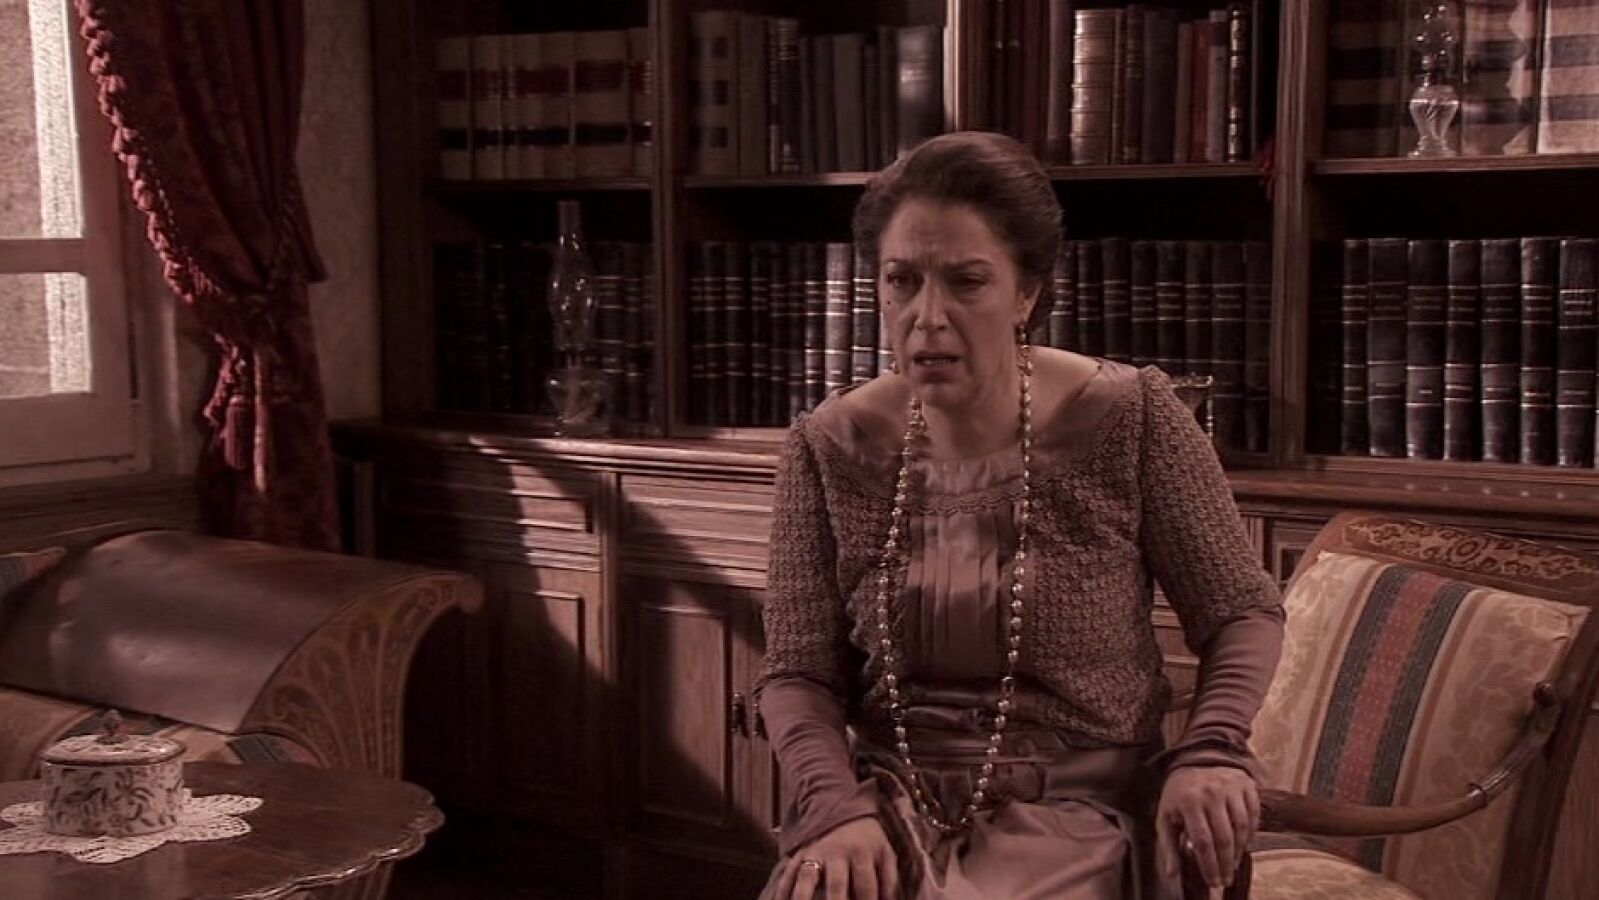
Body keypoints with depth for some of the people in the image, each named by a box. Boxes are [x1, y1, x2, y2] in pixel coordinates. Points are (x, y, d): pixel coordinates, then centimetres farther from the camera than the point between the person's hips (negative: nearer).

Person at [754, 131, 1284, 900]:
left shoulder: (1130, 418, -6)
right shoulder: (828, 447, -1)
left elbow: (1242, 613, 2)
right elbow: (797, 673, 0)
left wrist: (1211, 751, -15)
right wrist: (837, 806, -17)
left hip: (1072, 809, -1)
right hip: (890, 802, 2)